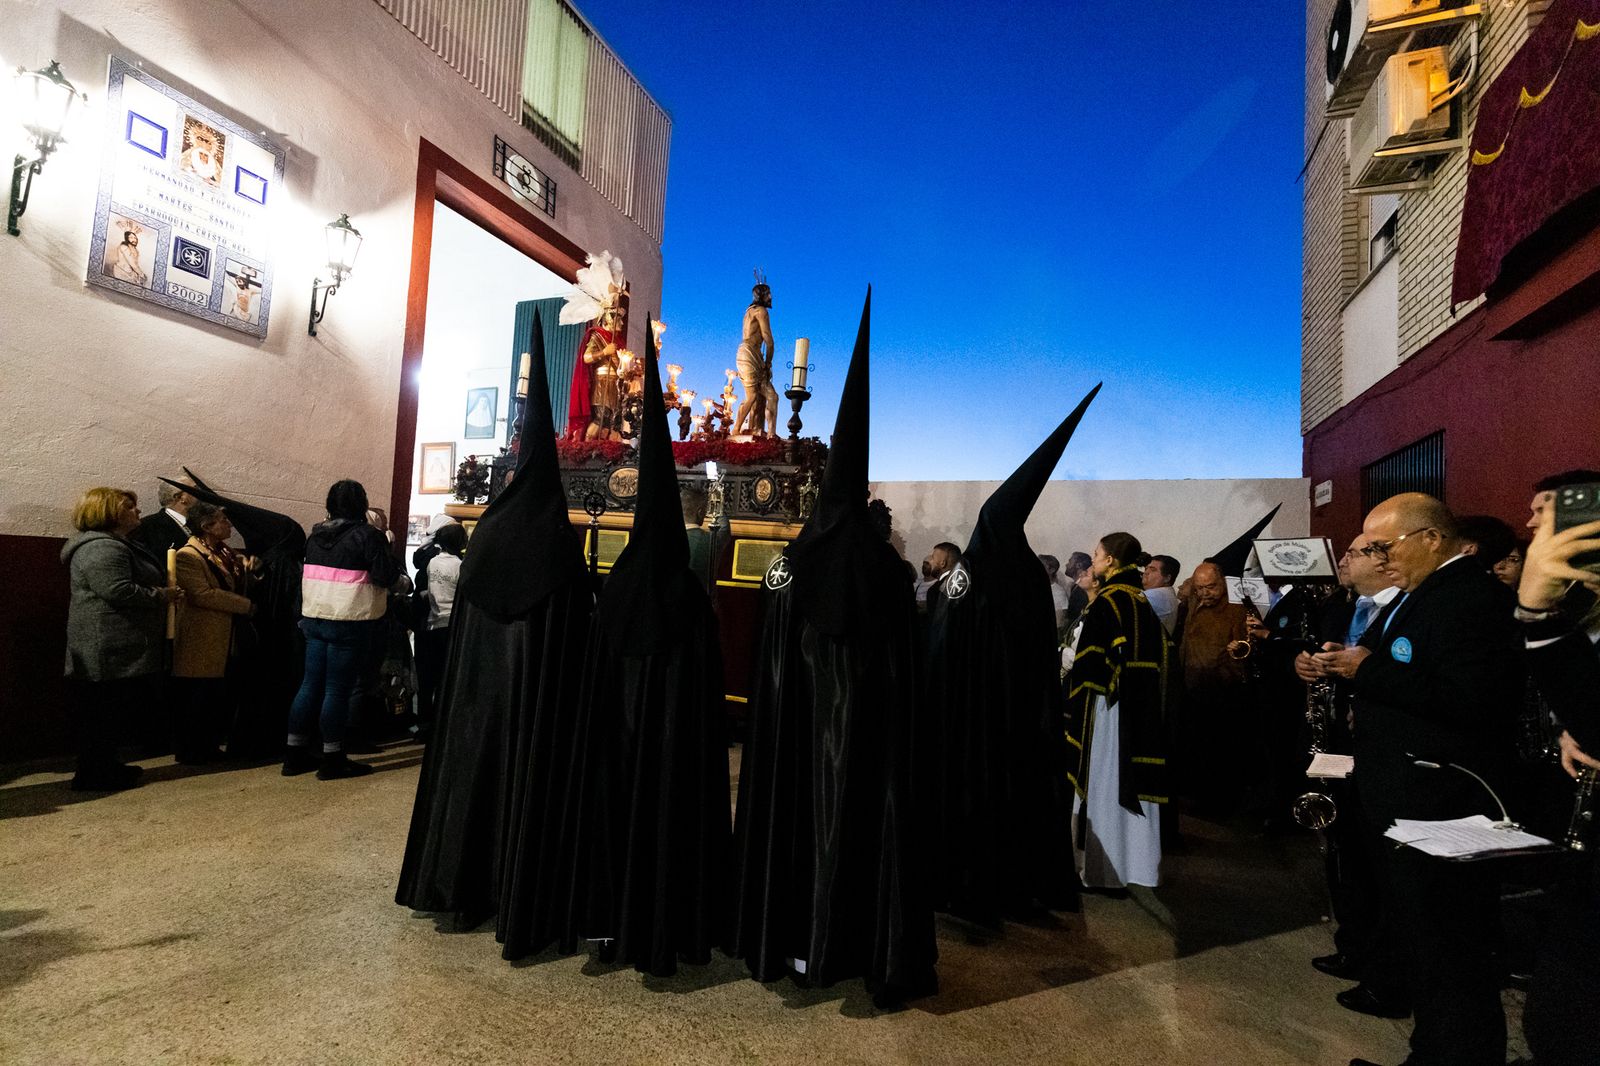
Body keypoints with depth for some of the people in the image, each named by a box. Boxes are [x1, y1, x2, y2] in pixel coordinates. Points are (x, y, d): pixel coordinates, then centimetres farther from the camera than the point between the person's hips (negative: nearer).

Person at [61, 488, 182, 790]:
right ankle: (94, 776, 5)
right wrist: (163, 595, -14)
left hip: (123, 649, 11)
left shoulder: (116, 545, 21)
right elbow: (119, 591, -27)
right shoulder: (101, 548, -16)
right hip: (110, 649, -11)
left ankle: (105, 766, 26)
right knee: (104, 713, -3)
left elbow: (136, 584, 31)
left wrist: (165, 593, 13)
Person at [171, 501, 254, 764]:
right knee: (197, 700, 1)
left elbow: (238, 586, 20)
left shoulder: (225, 553, 15)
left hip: (224, 641, 9)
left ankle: (208, 747, 25)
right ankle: (189, 751, 14)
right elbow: (203, 594, -23)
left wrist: (247, 570, 1)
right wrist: (245, 605, -19)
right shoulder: (188, 556, -14)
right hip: (200, 644, -8)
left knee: (221, 699, 13)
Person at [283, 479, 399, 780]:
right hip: (349, 622, -7)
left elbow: (309, 573, 17)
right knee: (337, 689, -1)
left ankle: (295, 754, 20)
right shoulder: (367, 535, -12)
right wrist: (391, 561, 5)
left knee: (311, 684, 13)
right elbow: (385, 577, -13)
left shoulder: (315, 534, 10)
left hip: (314, 618, 7)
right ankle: (333, 760, 6)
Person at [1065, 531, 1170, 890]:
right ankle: (1139, 863, 23)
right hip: (1143, 709, 8)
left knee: (1107, 781, 0)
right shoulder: (1142, 601, 9)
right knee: (1135, 780, 14)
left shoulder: (1106, 601, -14)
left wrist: (1073, 707, -9)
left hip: (1110, 708, -8)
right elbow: (1156, 659, 15)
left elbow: (1089, 662, -16)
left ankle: (1107, 868, 9)